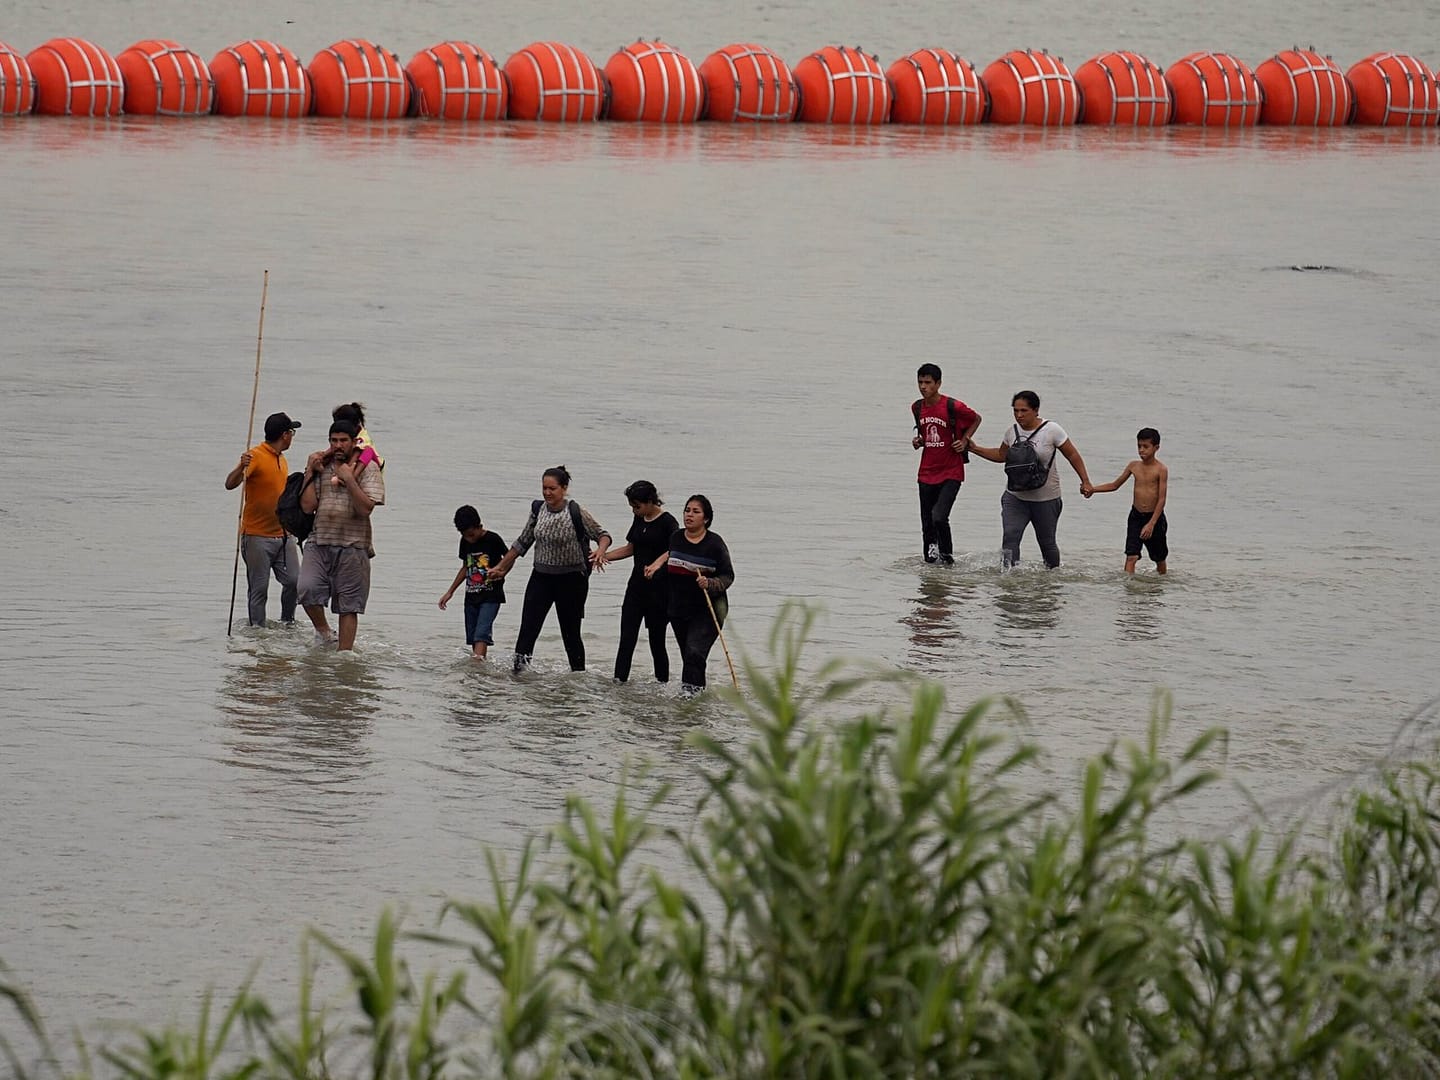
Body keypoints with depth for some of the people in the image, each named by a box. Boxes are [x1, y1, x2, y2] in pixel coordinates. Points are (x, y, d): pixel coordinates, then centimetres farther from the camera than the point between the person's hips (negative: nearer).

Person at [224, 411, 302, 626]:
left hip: (283, 534, 7)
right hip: (258, 536, -7)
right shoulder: (256, 456, -11)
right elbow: (230, 485, -23)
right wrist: (241, 467, -43)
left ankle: (287, 623, 17)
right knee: (259, 589, -3)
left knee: (294, 581, 0)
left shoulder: (280, 459, 15)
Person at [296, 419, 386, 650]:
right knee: (307, 589, -19)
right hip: (318, 544, 2)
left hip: (352, 546, -2)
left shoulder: (367, 470, 1)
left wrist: (349, 479, -15)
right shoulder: (321, 468, 12)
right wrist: (310, 472, 1)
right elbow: (307, 506, 4)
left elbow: (365, 508, -11)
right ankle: (323, 631, 5)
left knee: (348, 605, 0)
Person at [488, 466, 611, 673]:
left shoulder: (577, 513, -11)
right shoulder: (538, 510, 3)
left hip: (570, 580, -4)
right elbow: (522, 543, 15)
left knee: (571, 633, 6)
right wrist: (501, 568, 19)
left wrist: (600, 551, -28)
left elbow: (603, 535, -5)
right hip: (541, 578, 4)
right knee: (527, 630, -8)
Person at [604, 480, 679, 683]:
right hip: (637, 584, 7)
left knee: (657, 640, 0)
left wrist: (657, 563, -42)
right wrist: (603, 556, 17)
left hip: (658, 588, -7)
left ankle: (662, 684, 10)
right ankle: (619, 681, -6)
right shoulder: (640, 520, 12)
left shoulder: (667, 522, -11)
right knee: (627, 638, -2)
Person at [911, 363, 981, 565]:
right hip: (927, 473, 6)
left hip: (951, 473, -6)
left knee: (939, 517, -20)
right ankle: (930, 560, 20)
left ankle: (947, 558, -3)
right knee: (927, 524, 8)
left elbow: (976, 419, 4)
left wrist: (965, 440, -8)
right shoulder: (917, 408, 4)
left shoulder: (953, 407, -13)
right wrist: (918, 441, 2)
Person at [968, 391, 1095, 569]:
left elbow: (1072, 456, -3)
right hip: (1016, 497, 3)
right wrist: (975, 449, 12)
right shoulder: (1013, 432, 2)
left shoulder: (1051, 430, -11)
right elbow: (1001, 455, 20)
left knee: (1047, 542, 10)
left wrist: (1085, 481, -6)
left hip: (1046, 499, -3)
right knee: (1010, 536, -17)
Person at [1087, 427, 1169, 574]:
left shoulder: (1160, 469, -13)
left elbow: (1162, 499, -15)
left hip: (1154, 517, -3)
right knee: (1131, 557, -13)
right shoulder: (1134, 466, 2)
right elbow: (1115, 485, 13)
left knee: (1159, 559, 16)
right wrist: (1093, 489, -1)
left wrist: (1151, 524, -21)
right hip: (1136, 516, 3)